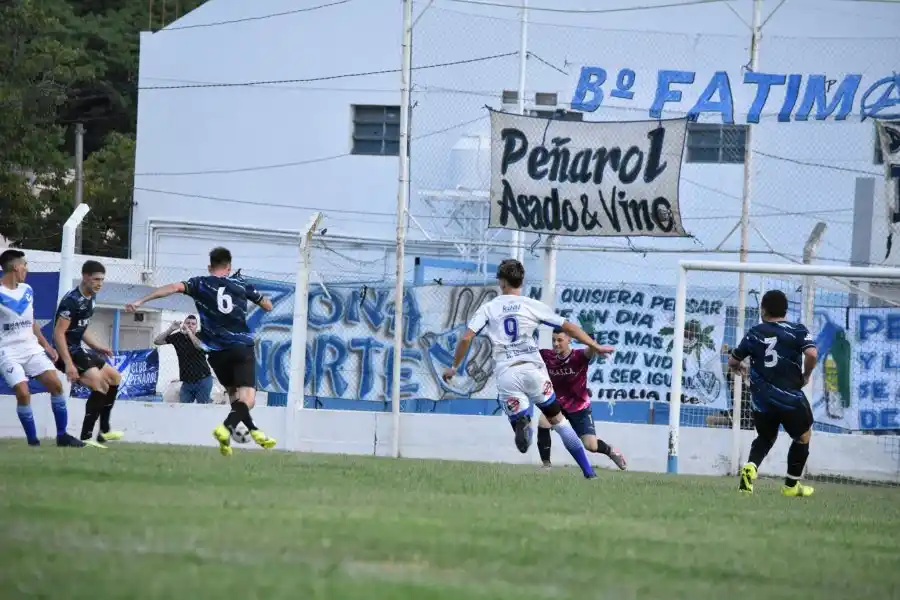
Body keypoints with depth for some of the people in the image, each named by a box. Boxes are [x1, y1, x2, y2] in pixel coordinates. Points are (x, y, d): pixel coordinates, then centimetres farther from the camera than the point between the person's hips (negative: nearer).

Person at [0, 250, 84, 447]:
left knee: (56, 385, -5)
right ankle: (32, 440, -5)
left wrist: (46, 345, 15)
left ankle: (62, 435, 4)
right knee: (23, 393, -18)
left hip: (32, 348, 6)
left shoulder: (27, 290, 10)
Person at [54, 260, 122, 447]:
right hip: (67, 352, -10)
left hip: (79, 349, 10)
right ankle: (86, 437, -22)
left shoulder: (90, 298, 10)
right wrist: (68, 364, -29)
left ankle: (105, 431, 29)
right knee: (100, 385, -23)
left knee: (114, 377, 20)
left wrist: (98, 347, 11)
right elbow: (58, 333, -24)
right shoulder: (72, 301, -20)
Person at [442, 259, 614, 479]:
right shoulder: (533, 306, 8)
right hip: (532, 368, 0)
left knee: (519, 418, 5)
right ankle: (588, 470, 4)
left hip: (506, 374, 0)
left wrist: (454, 367, 15)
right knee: (557, 419, 11)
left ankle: (522, 424, -35)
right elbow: (569, 328, 8)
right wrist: (595, 347, 17)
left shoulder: (488, 308, 10)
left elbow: (466, 338, 3)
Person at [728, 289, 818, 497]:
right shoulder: (797, 331, -3)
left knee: (765, 438, 25)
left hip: (761, 400, 3)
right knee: (803, 437, 20)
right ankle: (791, 485, 23)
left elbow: (733, 361, 14)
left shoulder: (755, 333, 6)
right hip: (791, 398, -3)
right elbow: (812, 354, -19)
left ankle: (750, 467, -4)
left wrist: (738, 367, 37)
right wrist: (806, 375, -1)